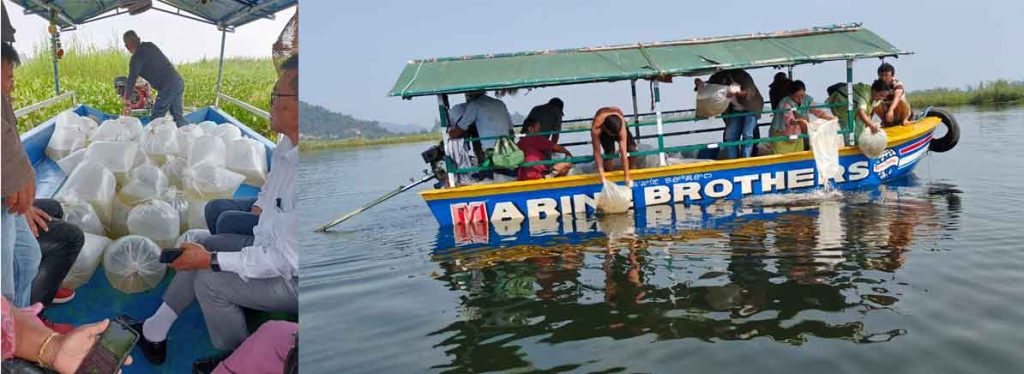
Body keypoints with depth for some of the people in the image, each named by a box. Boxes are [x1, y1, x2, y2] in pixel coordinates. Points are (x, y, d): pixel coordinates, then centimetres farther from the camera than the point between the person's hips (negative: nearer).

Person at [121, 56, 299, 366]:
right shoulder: (287, 145, -6)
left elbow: (285, 260, -29)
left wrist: (211, 260, -21)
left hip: (294, 278, -9)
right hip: (272, 243, 9)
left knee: (209, 281, -11)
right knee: (200, 247, 11)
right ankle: (154, 333, 24)